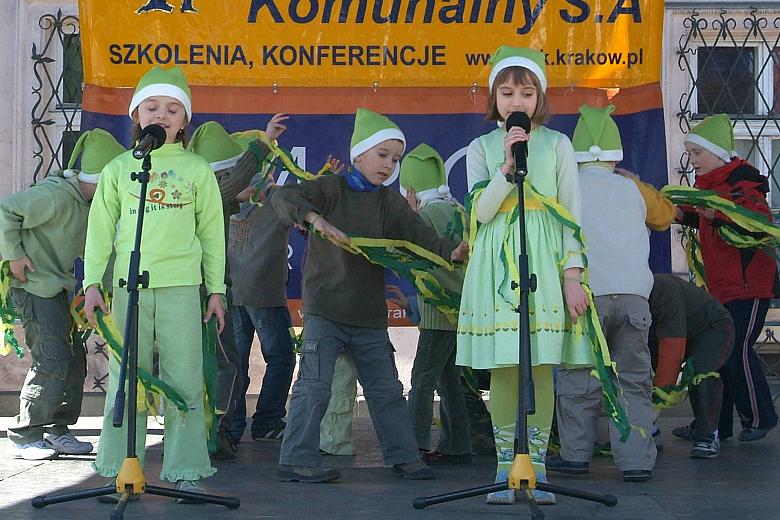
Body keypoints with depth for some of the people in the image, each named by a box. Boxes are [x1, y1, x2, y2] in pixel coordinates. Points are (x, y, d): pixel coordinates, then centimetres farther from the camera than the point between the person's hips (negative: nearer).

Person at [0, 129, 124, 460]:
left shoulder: (88, 202, 10)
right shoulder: (56, 195, -20)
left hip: (58, 288, 10)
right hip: (34, 287, -10)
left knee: (74, 358, 8)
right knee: (53, 361, -13)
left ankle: (56, 430, 18)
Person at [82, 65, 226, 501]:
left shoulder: (197, 169, 9)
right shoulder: (119, 168, 10)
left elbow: (213, 232, 11)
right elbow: (100, 230, 11)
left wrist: (216, 290, 9)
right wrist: (93, 283, 3)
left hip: (181, 288, -1)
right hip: (128, 287, 1)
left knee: (184, 381, -1)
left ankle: (186, 470, 6)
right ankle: (121, 469, 10)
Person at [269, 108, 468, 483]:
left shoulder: (391, 203, 9)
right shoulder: (331, 189, -4)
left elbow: (419, 234, -6)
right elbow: (282, 196, -17)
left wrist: (451, 252, -26)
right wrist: (314, 218, -34)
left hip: (369, 314, 5)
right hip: (324, 307, -5)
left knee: (386, 388, 13)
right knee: (314, 385, -7)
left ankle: (404, 456, 24)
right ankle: (296, 460, 1)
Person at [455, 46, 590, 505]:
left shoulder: (557, 145, 8)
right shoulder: (482, 148, 10)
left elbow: (572, 215, 5)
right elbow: (482, 212, -2)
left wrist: (572, 275, -3)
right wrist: (507, 166, -13)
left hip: (544, 262, -1)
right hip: (496, 263, 1)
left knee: (541, 367, -3)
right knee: (502, 368, -1)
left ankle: (536, 465, 4)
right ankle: (506, 465, 6)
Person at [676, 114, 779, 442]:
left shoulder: (741, 181, -14)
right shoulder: (707, 183, 14)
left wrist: (717, 213, -36)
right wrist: (685, 215, 11)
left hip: (749, 283, -9)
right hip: (719, 285, 9)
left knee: (737, 350, -9)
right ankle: (715, 424, 14)